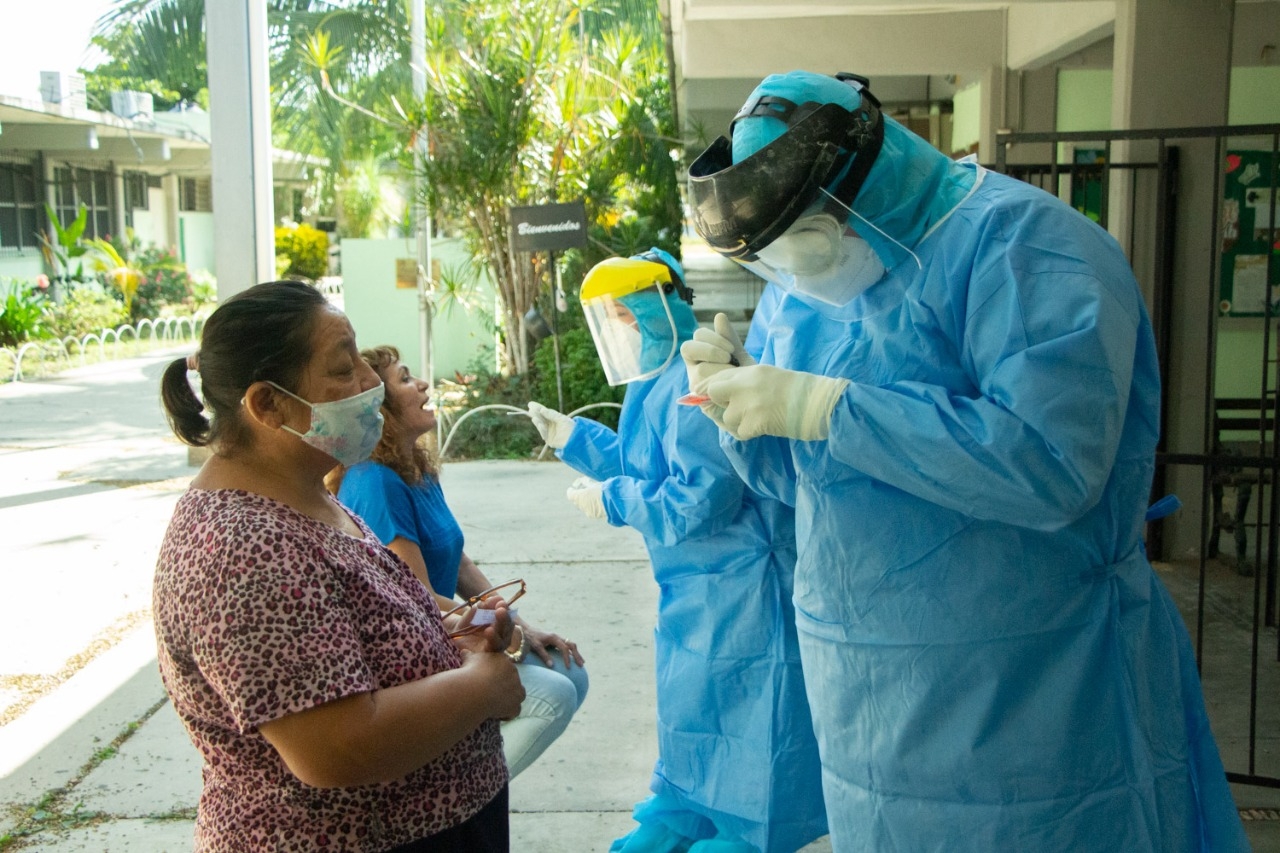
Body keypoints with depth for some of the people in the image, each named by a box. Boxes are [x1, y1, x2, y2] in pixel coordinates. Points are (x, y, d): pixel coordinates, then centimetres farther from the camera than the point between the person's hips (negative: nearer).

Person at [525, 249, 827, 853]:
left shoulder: (695, 383, -26)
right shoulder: (658, 382, 8)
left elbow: (700, 499, -29)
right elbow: (639, 465, 17)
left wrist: (611, 502, -18)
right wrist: (569, 436, 11)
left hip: (738, 583, -11)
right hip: (695, 583, 11)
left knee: (732, 703, 3)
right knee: (690, 693, 21)